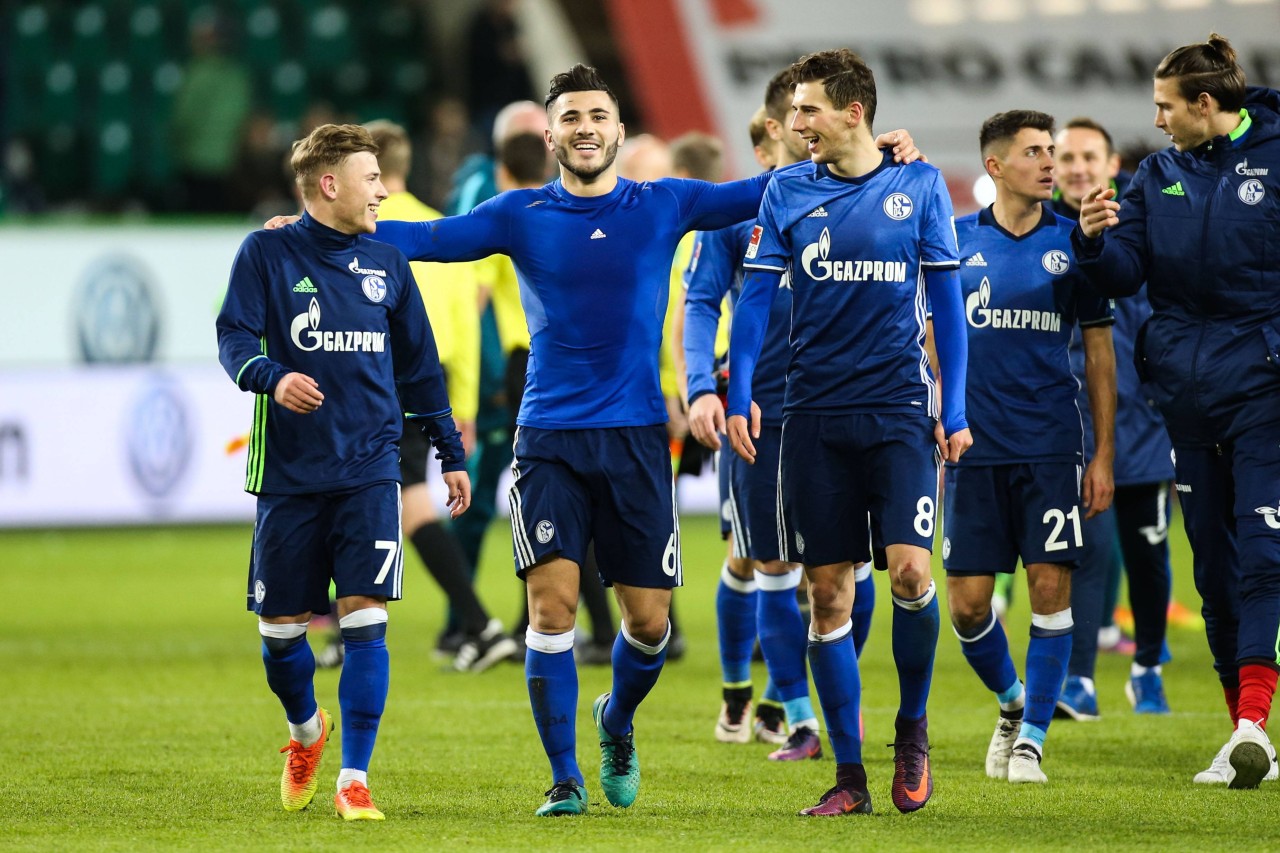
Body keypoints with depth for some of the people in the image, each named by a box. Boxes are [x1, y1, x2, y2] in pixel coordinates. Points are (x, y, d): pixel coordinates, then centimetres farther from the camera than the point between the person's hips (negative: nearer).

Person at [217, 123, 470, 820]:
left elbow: (418, 365, 20)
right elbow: (234, 338, -8)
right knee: (280, 627, 5)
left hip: (369, 472, 2)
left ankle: (353, 781, -7)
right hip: (289, 473, -2)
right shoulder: (267, 253, 1)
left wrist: (450, 454, 21)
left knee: (365, 619, -11)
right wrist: (272, 377, -29)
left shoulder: (386, 264, 12)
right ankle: (306, 730, 37)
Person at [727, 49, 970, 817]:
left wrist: (956, 408, 2)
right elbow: (756, 296, 8)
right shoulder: (788, 191, 5)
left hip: (899, 408, -2)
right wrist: (739, 395, -2)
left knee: (910, 568, -15)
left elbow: (946, 299, 5)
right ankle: (850, 776, 7)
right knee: (828, 593, 0)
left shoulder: (920, 187, 2)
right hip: (815, 413, 2)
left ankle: (913, 729, 10)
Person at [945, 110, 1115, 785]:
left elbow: (1100, 354, 6)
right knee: (968, 603, 0)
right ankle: (1011, 699, 26)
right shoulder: (955, 241, 4)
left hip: (1052, 448, -1)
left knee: (1050, 587, -6)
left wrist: (1103, 456, 3)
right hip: (974, 446, 1)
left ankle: (1032, 736, 6)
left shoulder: (1072, 242, 4)